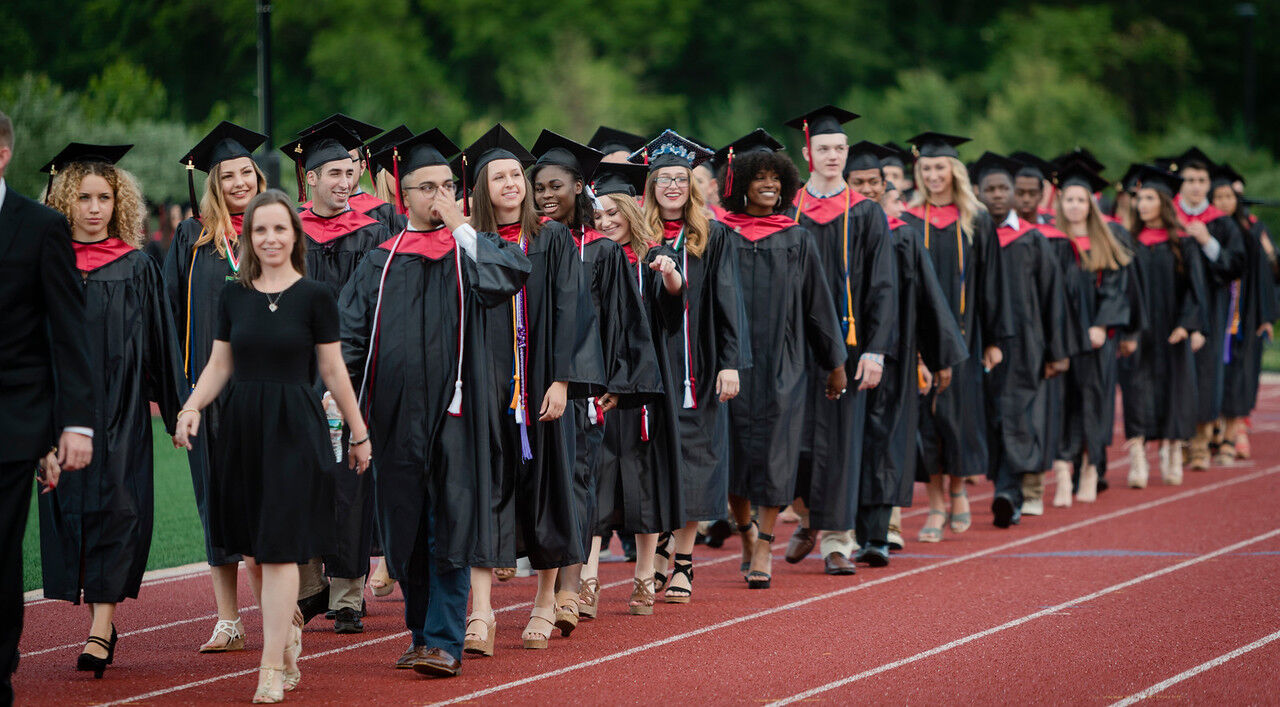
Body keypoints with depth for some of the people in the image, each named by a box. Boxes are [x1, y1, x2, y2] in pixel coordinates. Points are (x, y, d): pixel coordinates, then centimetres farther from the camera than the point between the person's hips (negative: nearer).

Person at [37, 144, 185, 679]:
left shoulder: (135, 267, 3)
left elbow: (158, 340, 6)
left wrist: (170, 402, 5)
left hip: (120, 407, -2)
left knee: (114, 503, -8)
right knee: (70, 504, 3)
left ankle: (100, 627, -12)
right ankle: (103, 620, 13)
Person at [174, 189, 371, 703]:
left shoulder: (315, 296, -2)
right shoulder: (234, 295, 7)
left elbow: (333, 372, 1)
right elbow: (219, 365, 9)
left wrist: (360, 434, 3)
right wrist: (192, 407, -9)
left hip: (294, 429, -4)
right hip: (243, 429, 4)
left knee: (279, 549, -8)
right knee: (252, 550, 8)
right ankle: (287, 633, 30)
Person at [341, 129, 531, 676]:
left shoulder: (471, 250, 8)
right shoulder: (381, 263, 13)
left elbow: (513, 272, -14)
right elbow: (351, 335, 8)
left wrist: (459, 227, -8)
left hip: (453, 407, -3)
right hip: (397, 412, 3)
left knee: (449, 524, -8)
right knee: (407, 527, 7)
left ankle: (445, 641, -9)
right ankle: (423, 635, 18)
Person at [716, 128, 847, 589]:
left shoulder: (798, 240, 6)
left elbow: (818, 304, 10)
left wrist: (835, 362, 11)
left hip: (782, 362, 0)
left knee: (773, 452, -5)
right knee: (733, 448, 4)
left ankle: (763, 547, -1)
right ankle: (746, 531, 26)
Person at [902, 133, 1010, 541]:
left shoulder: (976, 223, 4)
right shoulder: (908, 221, 4)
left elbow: (990, 283, 6)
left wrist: (994, 339, 2)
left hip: (961, 333, -1)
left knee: (957, 411, -3)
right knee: (925, 414, -1)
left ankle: (958, 488, 19)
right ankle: (936, 504, 5)